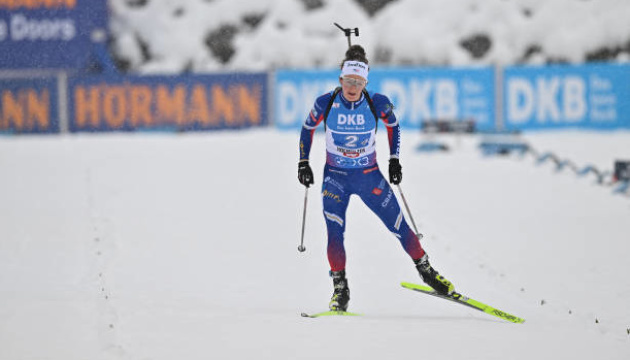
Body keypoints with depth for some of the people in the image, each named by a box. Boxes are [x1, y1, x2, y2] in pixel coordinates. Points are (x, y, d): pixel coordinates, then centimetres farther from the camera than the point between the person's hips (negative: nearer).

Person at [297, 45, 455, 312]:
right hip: (335, 178, 0)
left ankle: (426, 271, 20)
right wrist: (303, 163, 1)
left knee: (399, 227, 1)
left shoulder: (377, 104, -15)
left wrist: (394, 160, 2)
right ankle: (340, 290, -2)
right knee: (334, 232, -14)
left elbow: (393, 125, 6)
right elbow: (308, 128, 5)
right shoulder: (325, 104, -14)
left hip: (369, 176, 0)